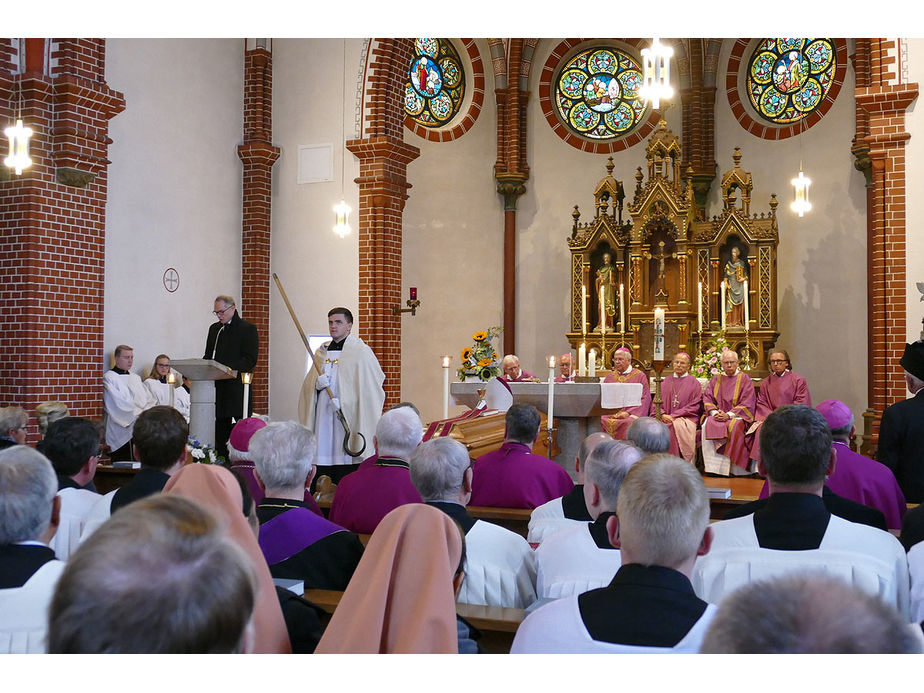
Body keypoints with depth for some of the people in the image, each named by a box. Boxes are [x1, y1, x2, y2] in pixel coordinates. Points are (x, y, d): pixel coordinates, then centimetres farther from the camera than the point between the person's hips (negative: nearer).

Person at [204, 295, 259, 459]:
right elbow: (209, 356, 22)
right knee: (220, 427, 8)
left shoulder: (247, 328, -3)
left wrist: (227, 368, -21)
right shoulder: (214, 329, 19)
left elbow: (250, 360, -10)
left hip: (237, 387, -6)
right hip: (218, 387, 6)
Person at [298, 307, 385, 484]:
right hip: (323, 417, 5)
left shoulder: (360, 352, -2)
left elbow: (369, 388, -8)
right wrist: (318, 384, -6)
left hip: (349, 418, -5)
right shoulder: (322, 352, 17)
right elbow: (308, 385, 17)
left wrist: (343, 402, -16)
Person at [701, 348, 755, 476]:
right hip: (718, 416, 3)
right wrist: (714, 412, -12)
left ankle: (732, 468, -28)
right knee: (708, 425, -29)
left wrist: (729, 415, -16)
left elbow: (747, 403, -5)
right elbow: (707, 398, 9)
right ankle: (714, 466, -27)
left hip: (737, 416, -3)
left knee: (734, 427, -36)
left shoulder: (744, 379, 5)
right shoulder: (716, 379, 18)